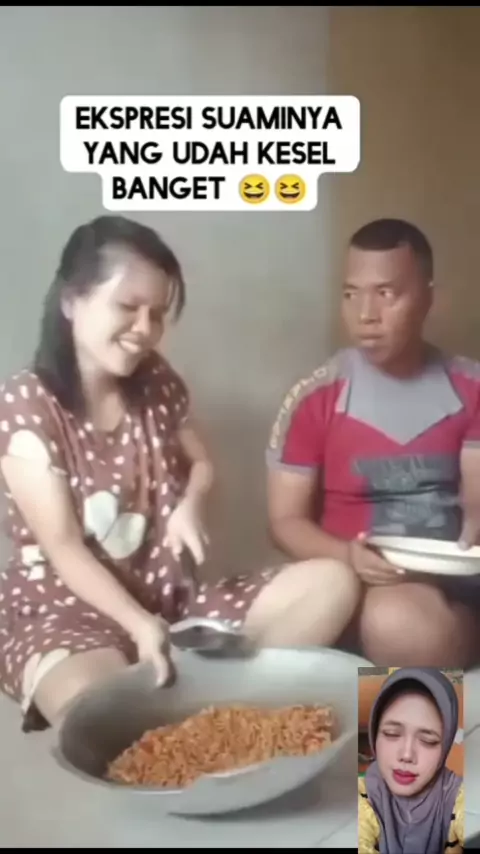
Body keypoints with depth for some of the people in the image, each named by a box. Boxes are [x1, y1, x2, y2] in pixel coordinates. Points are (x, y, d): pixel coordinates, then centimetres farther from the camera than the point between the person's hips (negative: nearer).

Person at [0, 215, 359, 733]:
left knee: (330, 586, -12)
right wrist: (139, 624, -29)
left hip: (169, 594, 6)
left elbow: (201, 463, 18)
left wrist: (190, 505, -6)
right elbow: (63, 548, -17)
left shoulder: (157, 383, 4)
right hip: (65, 609, -5)